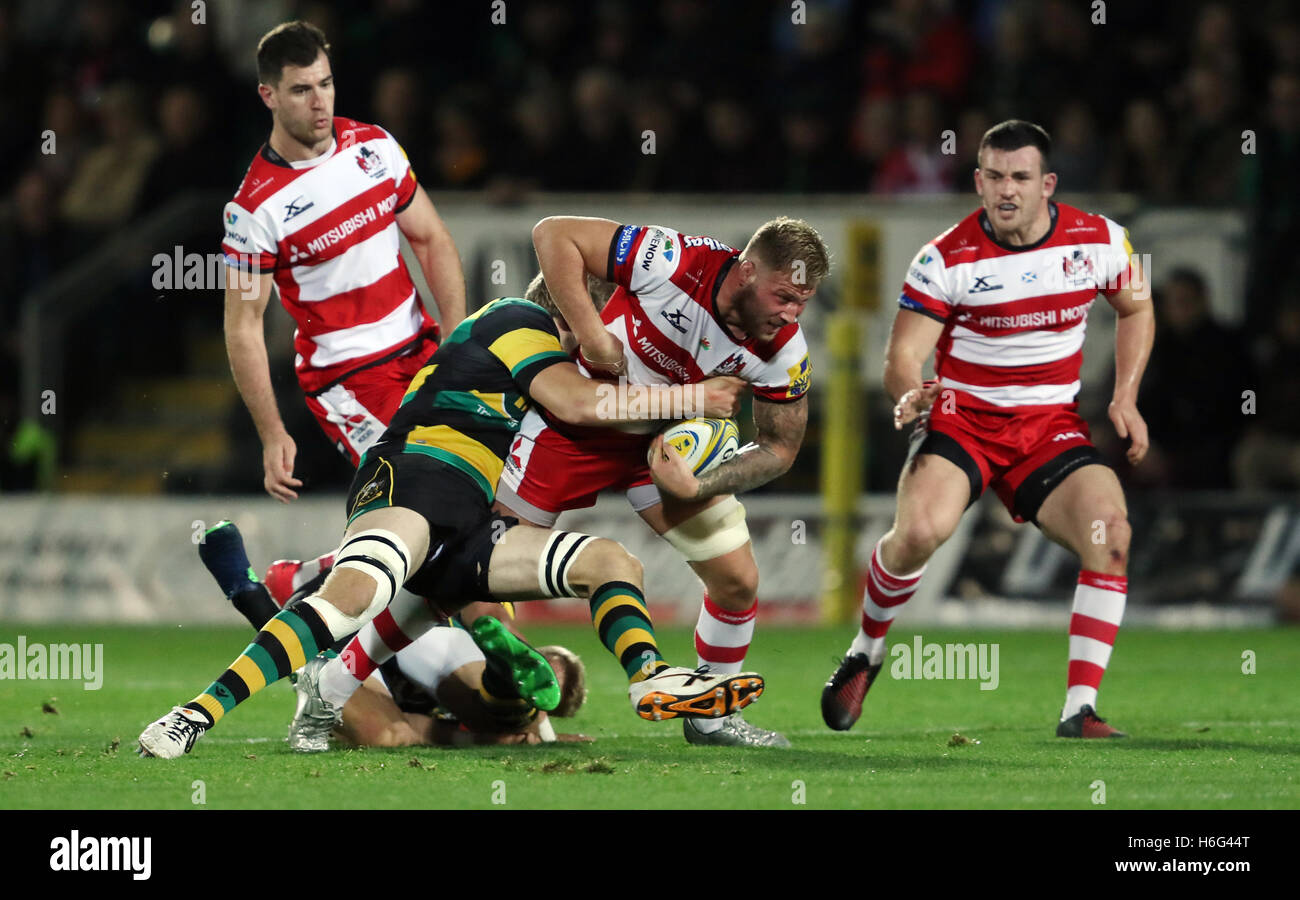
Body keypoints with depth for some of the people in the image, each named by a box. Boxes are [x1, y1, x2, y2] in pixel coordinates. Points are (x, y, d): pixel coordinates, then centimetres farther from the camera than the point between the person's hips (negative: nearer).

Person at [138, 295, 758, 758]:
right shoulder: (517, 322, 7)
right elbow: (579, 402, -8)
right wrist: (696, 397, -3)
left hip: (464, 530, 10)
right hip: (413, 479, -10)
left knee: (613, 563, -2)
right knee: (353, 593, -36)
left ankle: (652, 681, -26)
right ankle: (199, 713, -43)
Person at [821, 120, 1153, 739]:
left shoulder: (1099, 241, -2)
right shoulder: (945, 259, -10)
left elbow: (1136, 309, 17)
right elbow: (901, 356, -10)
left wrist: (1125, 398, 5)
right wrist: (909, 394, -33)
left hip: (1050, 426, 2)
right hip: (962, 419, -2)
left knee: (1109, 532, -23)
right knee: (920, 531, -29)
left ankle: (1080, 710, -16)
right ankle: (865, 654, 1)